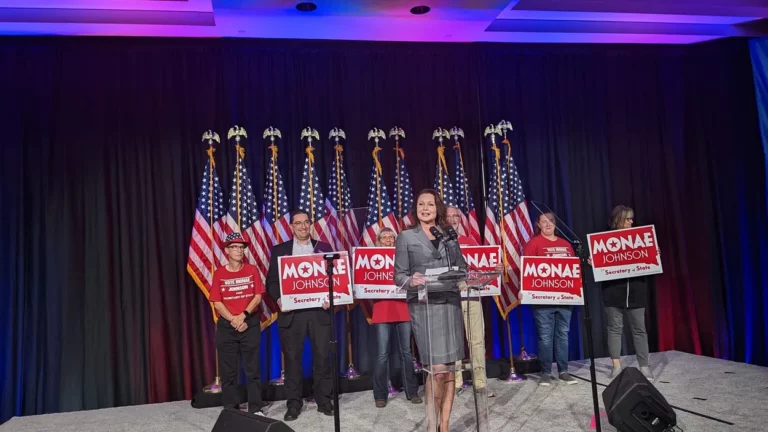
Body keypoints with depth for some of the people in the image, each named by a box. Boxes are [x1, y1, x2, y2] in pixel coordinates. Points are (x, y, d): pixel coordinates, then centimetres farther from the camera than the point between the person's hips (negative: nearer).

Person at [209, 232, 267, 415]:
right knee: (228, 370, 5)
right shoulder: (219, 274, 2)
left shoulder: (252, 270, 2)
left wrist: (243, 315, -14)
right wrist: (233, 319, -13)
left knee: (252, 368, 1)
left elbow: (258, 297, -2)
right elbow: (217, 302, -2)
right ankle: (230, 409, 15)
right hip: (226, 326, 1)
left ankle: (256, 409, 8)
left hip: (250, 323, 0)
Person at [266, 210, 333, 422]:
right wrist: (278, 299, -12)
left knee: (322, 356, 4)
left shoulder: (323, 248, 10)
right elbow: (272, 281, 5)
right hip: (291, 312, 0)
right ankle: (294, 403, 16)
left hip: (319, 311, 0)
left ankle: (324, 400, 17)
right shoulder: (279, 250, 9)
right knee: (292, 358, 5)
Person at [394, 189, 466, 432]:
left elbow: (462, 266, 16)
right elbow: (399, 275, -1)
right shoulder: (406, 237, 3)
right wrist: (412, 280, -22)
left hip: (450, 303, 4)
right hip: (423, 305, -4)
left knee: (450, 368, 6)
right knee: (438, 368, -7)